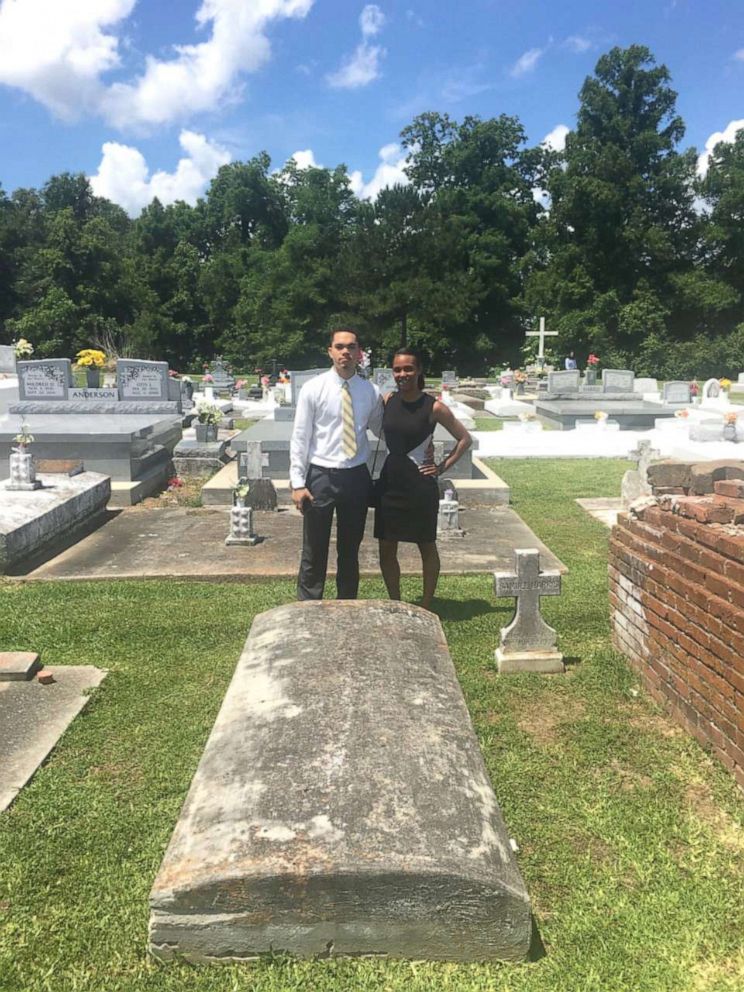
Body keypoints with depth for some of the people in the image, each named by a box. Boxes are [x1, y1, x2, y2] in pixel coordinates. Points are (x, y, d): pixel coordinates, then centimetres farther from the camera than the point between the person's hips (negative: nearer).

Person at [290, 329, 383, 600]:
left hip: (356, 477, 3)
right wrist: (297, 483, -10)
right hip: (321, 476, -3)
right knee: (314, 552, 6)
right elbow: (300, 437, -5)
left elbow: (384, 431, 13)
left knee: (350, 550, 15)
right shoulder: (313, 388, -5)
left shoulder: (371, 392, 2)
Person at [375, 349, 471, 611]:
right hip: (390, 483, 4)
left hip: (420, 485, -4)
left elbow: (465, 439, 0)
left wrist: (443, 467, -4)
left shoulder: (434, 407, -9)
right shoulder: (388, 401, 2)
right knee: (386, 549, 8)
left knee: (427, 547, 10)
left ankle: (426, 606, 25)